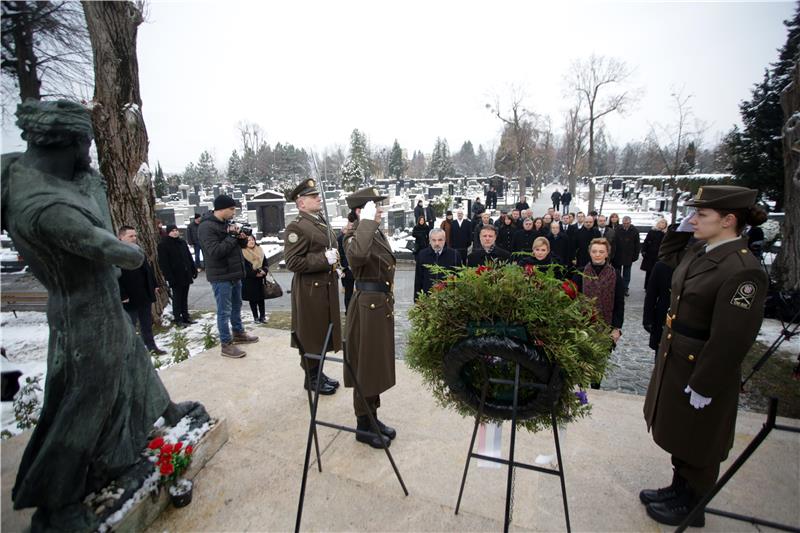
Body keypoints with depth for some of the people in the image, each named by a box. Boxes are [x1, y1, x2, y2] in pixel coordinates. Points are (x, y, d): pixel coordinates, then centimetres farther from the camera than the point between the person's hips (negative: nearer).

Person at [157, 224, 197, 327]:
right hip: (175, 277, -6)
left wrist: (194, 270, 13)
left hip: (186, 275, 6)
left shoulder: (182, 242, 11)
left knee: (184, 297, 14)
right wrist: (169, 277, -19)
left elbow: (189, 257, 17)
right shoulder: (163, 245, -9)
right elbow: (163, 263, -14)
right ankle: (178, 319, 11)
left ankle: (185, 316, 23)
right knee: (177, 298, 2)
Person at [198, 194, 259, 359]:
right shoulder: (206, 227, -16)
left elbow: (235, 245, 20)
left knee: (236, 306, 20)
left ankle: (238, 333, 36)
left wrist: (240, 237, -3)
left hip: (234, 273, 9)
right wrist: (232, 237, -19)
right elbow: (215, 251, -26)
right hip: (221, 276, -9)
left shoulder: (226, 223, 11)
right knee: (224, 311, -1)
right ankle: (226, 345, 8)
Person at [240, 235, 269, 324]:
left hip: (260, 279, 4)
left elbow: (266, 264, 8)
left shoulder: (260, 251, 8)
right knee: (252, 299, 5)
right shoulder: (242, 253, -9)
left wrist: (264, 271, -11)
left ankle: (262, 316, 16)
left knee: (261, 298, 7)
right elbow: (244, 268, -14)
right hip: (249, 280, -4)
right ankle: (256, 317, 16)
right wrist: (255, 273, -20)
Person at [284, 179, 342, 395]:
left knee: (323, 332, 18)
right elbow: (292, 262, -22)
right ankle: (311, 378, 21)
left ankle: (318, 373, 33)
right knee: (311, 334, 4)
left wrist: (334, 257, 8)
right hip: (310, 290, -9)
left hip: (327, 287, 9)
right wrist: (324, 259, -23)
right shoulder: (296, 227, -16)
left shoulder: (321, 222, 12)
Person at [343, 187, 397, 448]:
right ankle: (363, 426, 23)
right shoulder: (355, 236, -18)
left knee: (378, 363, 18)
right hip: (367, 306, -9)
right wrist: (367, 221, -34)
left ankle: (372, 417, 35)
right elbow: (357, 254, -45)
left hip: (382, 304, 9)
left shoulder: (378, 233, 10)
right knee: (366, 366, 5)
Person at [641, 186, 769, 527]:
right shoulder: (701, 251, 1)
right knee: (679, 433, 25)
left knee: (697, 443, 14)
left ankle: (691, 508, 37)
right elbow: (667, 257, 24)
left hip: (704, 370, -8)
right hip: (675, 360, 8)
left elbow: (731, 339, -25)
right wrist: (680, 230, 6)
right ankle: (679, 489, 46)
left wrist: (704, 387, -19)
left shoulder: (742, 270, -25)